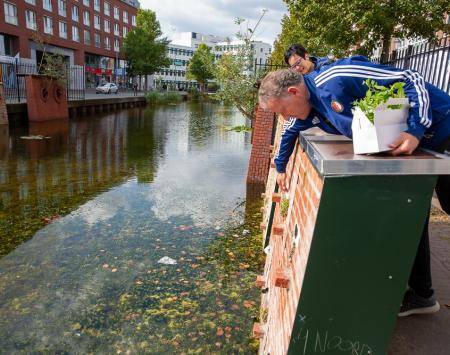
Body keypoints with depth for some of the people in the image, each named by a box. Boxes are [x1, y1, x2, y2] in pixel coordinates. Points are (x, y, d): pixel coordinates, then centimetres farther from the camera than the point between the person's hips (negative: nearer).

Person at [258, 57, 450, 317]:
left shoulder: (337, 79, -29)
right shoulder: (309, 110, -1)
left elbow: (411, 80, -26)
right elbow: (290, 133, 22)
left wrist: (416, 130, -35)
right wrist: (281, 167, 33)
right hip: (404, 145, 8)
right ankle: (421, 294, 22)